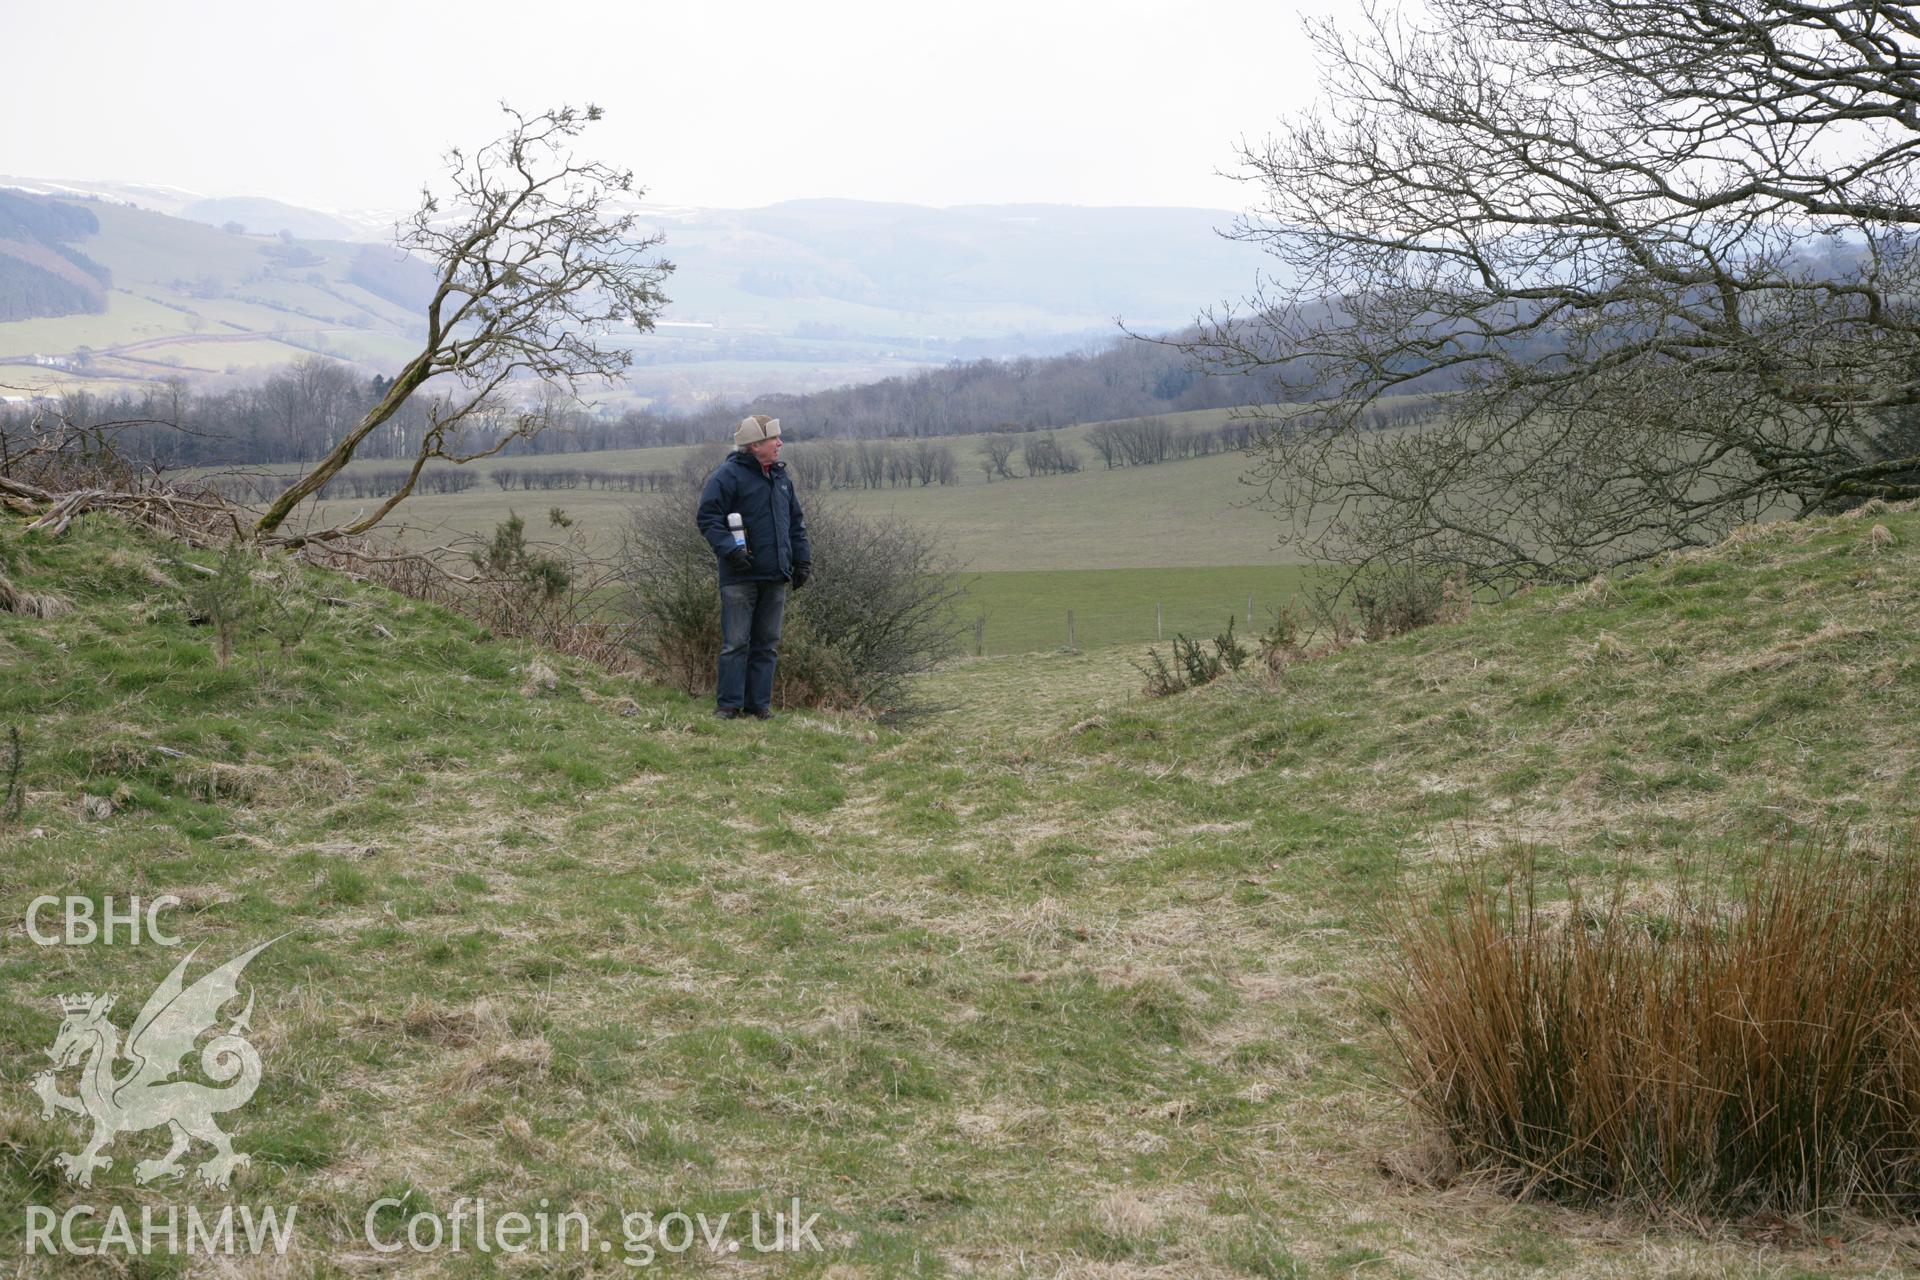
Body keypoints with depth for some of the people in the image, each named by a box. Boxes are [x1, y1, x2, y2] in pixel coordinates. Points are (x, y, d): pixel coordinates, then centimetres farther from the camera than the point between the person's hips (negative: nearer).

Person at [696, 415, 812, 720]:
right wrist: (729, 549, -22)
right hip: (740, 577, -7)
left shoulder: (781, 476, 15)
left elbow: (796, 522, 23)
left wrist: (802, 560, 15)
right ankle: (728, 704, 3)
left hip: (775, 578, 7)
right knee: (735, 643, -4)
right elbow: (708, 518, -11)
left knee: (767, 644, 8)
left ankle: (759, 703, 14)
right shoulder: (728, 475, -8)